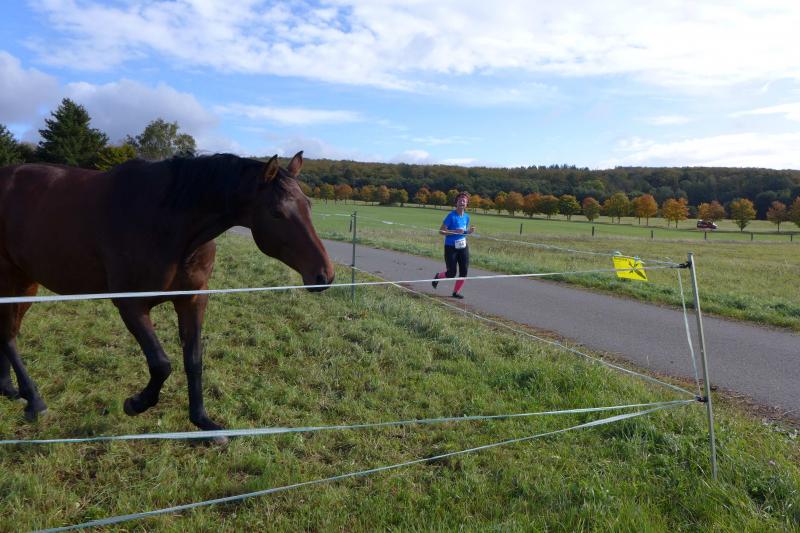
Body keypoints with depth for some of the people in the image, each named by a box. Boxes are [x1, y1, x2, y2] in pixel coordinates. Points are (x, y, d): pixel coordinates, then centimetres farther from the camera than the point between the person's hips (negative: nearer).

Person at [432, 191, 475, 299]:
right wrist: (455, 231, -25)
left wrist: (469, 231, -3)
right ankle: (438, 276, 31)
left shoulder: (466, 216, 6)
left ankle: (456, 292, 16)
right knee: (451, 273, -1)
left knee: (464, 272, -1)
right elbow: (441, 231, -15)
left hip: (463, 247, 6)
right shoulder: (451, 216, -13)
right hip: (451, 248, -6)